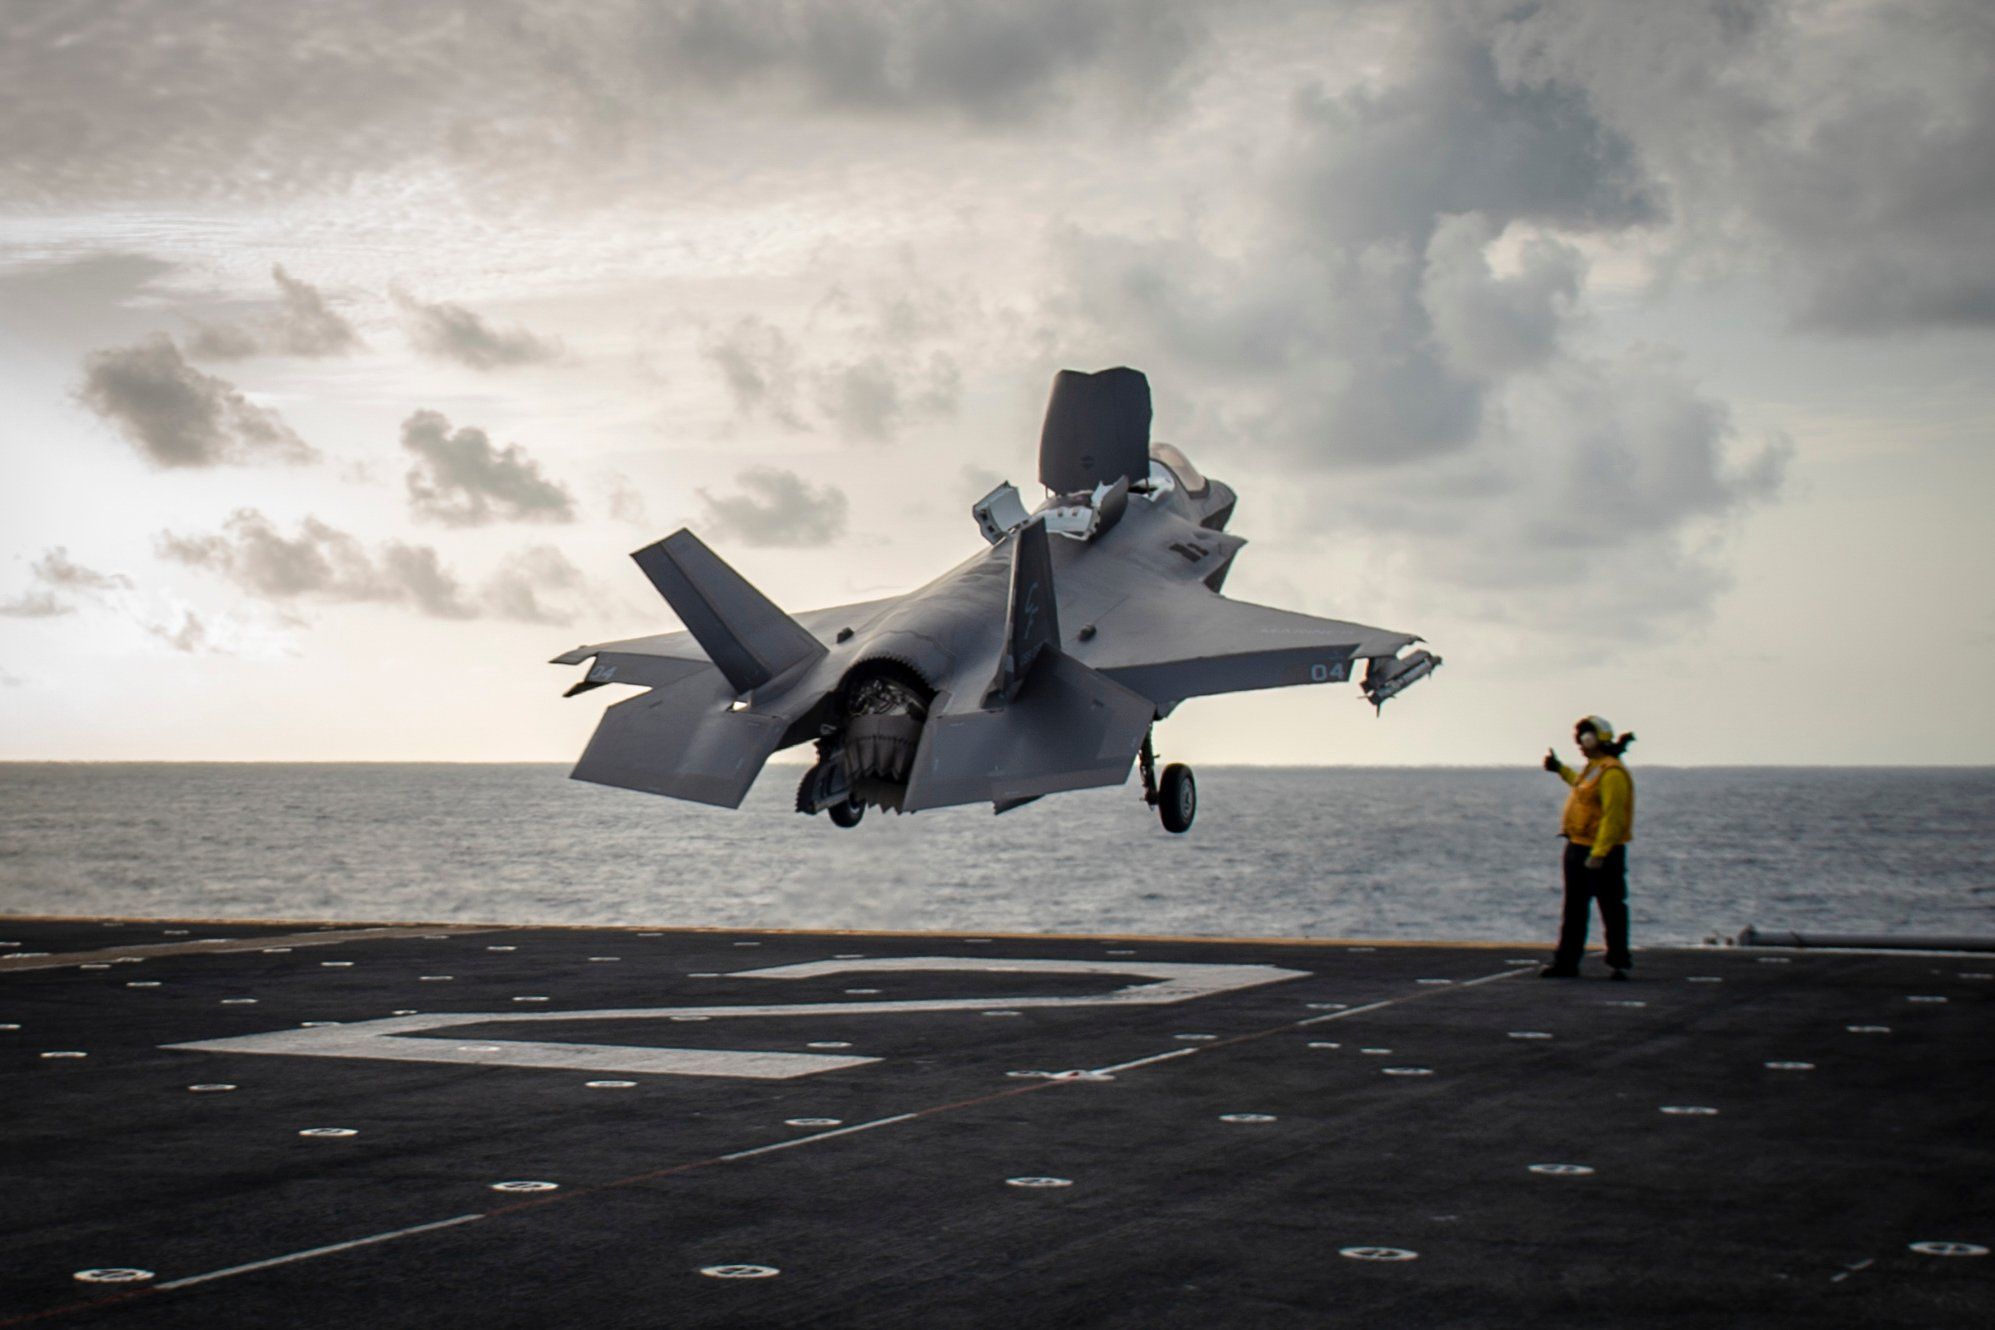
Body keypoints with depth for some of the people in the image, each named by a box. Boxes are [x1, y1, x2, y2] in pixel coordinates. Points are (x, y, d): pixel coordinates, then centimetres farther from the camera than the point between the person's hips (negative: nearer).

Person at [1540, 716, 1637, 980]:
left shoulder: (1612, 773, -18)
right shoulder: (1594, 768, 14)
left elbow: (1613, 816, -24)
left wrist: (1598, 853, -27)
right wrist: (1560, 769, 43)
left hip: (1600, 852, -10)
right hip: (1578, 847, 10)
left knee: (1611, 908, -1)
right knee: (1575, 908, 11)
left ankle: (1619, 963, 6)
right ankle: (1566, 962, 15)